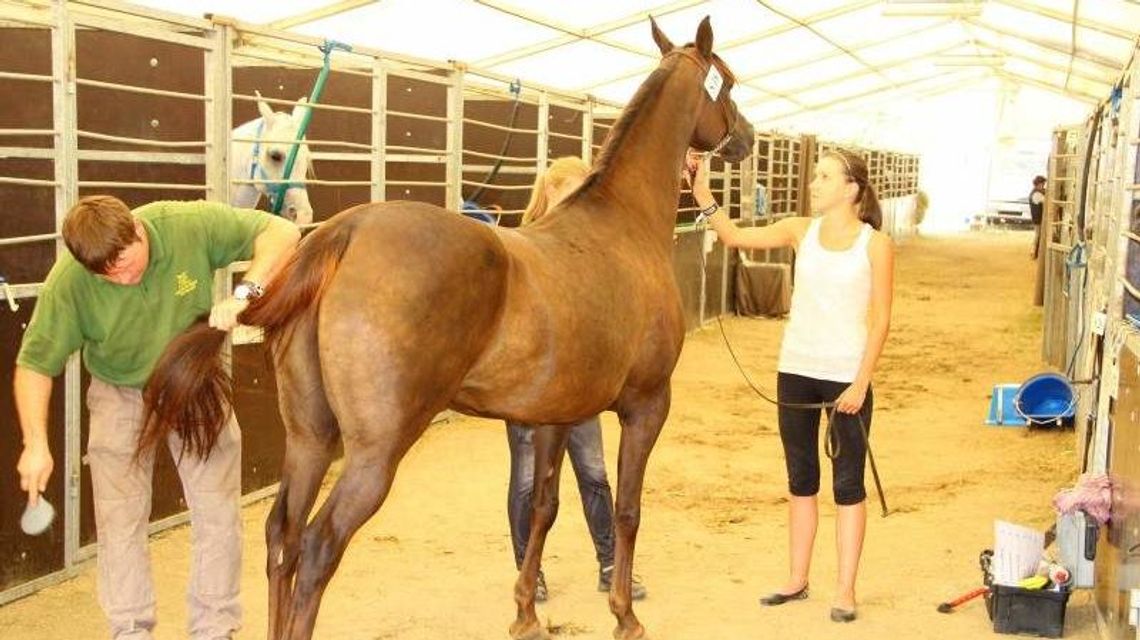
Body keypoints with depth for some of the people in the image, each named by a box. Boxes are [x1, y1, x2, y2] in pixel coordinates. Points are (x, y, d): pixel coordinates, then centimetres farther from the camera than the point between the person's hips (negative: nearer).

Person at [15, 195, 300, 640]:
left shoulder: (192, 224, -28)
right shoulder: (68, 283, -27)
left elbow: (282, 234, -24)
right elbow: (35, 364, -16)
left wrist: (243, 293, -39)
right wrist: (36, 445, -26)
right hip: (121, 394, 0)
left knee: (218, 512, 0)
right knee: (119, 520, -3)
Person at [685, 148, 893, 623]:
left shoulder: (875, 244, -7)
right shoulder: (801, 231, 4)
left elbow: (880, 320, -8)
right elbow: (735, 237, -5)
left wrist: (861, 383, -13)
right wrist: (702, 194, -17)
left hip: (846, 376, -4)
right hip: (796, 371, 4)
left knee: (847, 483, 4)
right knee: (801, 478, 13)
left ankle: (846, 590, 14)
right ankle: (797, 580, 26)